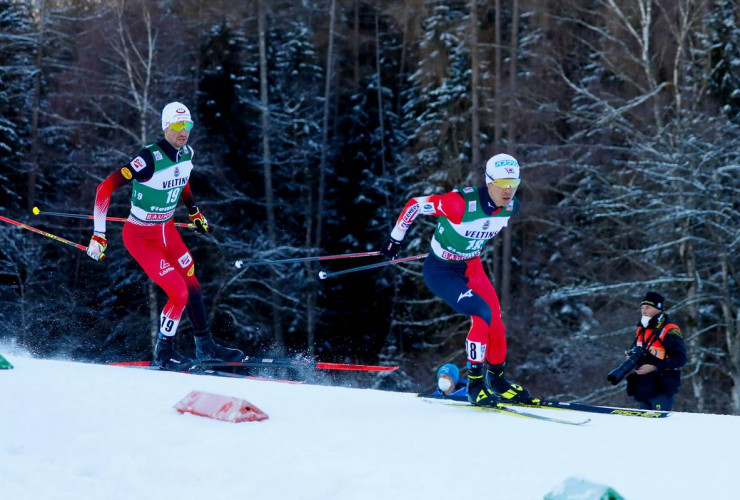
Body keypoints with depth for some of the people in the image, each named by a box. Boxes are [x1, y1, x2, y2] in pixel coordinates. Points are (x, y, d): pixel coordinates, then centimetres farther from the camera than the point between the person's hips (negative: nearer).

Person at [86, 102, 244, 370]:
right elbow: (105, 189, -30)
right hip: (140, 237, -7)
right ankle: (163, 353, 8)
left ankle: (206, 347, 30)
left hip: (167, 231, 7)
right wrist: (99, 236, -31)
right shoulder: (149, 158, -30)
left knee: (193, 287, 13)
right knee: (178, 293, -12)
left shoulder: (187, 154, -7)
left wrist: (194, 211, 26)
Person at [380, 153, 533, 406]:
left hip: (471, 267, 7)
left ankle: (496, 380, 26)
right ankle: (475, 384, -11)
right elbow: (415, 204, -22)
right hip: (440, 270, -7)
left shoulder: (511, 207, -11)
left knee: (495, 323, 1)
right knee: (483, 314, -23)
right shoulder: (461, 203, -33)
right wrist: (395, 239, -10)